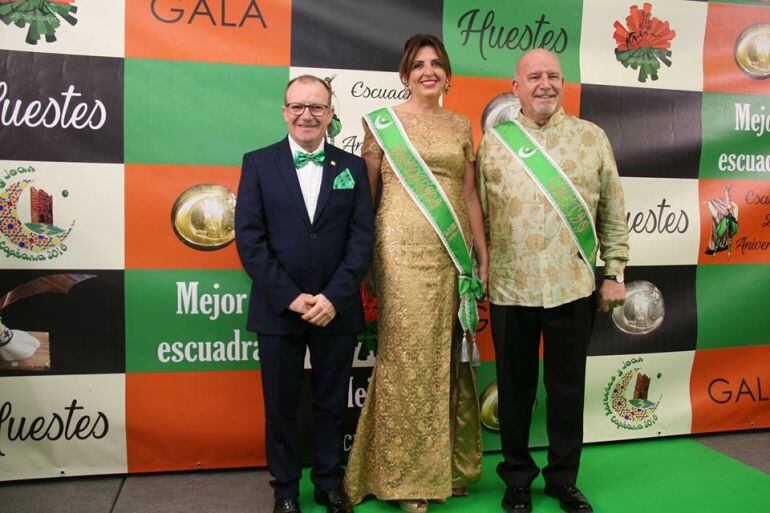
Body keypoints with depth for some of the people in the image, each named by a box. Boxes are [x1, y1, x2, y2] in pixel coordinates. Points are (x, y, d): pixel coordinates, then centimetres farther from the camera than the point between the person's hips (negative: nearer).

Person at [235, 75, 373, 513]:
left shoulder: (353, 167, 5)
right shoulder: (258, 163, 2)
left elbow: (362, 239, -1)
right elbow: (249, 238, -5)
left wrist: (333, 297, -13)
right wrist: (290, 297, -13)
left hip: (336, 309, 1)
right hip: (278, 310, -1)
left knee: (332, 403, 13)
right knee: (281, 406, 11)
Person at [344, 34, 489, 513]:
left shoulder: (460, 126, 13)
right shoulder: (383, 123, 3)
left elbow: (470, 194, 14)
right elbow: (366, 192, 3)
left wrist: (483, 256, 10)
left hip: (452, 252, 4)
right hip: (403, 249, -4)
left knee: (448, 355, 8)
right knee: (407, 354, -2)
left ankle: (449, 465, 24)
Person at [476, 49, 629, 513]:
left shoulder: (593, 138, 6)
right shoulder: (494, 141, 4)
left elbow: (613, 213, 7)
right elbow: (478, 214, 5)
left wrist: (615, 272, 3)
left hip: (574, 287, 1)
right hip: (510, 288, 0)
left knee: (567, 387, 11)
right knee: (516, 388, 11)